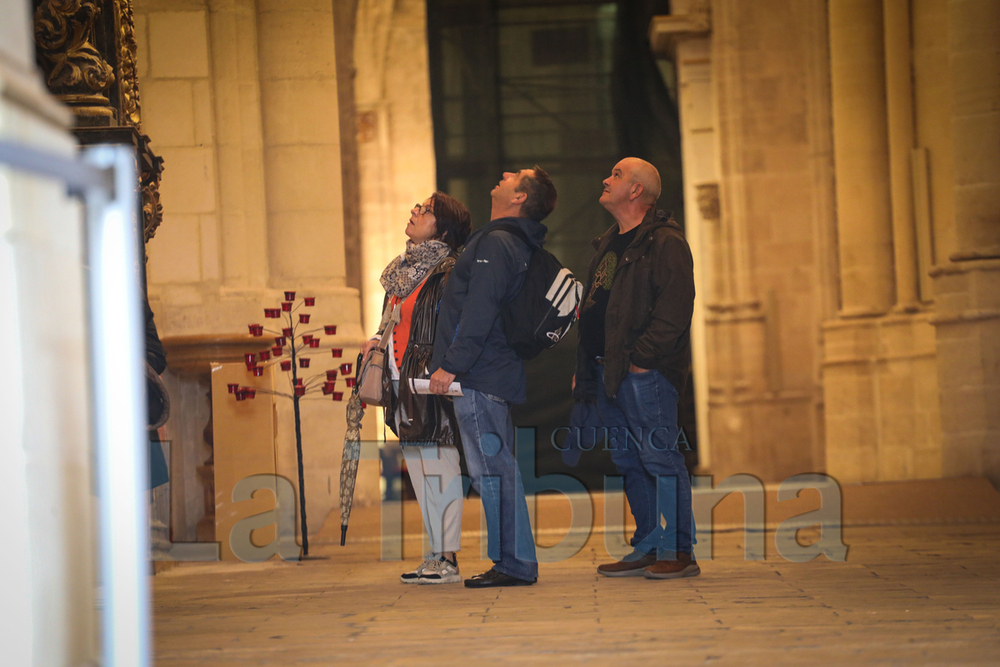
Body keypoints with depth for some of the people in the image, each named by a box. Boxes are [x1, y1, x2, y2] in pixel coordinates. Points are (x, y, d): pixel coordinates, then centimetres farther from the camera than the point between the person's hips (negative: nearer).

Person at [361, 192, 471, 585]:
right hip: (404, 381, 9)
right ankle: (436, 555, 17)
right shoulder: (405, 267, 16)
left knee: (439, 468, -5)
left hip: (432, 380, -9)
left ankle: (448, 559, -1)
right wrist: (378, 342, 9)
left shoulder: (447, 271, -10)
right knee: (419, 471, 11)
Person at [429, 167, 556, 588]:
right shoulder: (518, 245, 19)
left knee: (490, 469, -8)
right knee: (499, 466, 12)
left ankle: (514, 564, -6)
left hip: (478, 377, -10)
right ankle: (516, 562, 15)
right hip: (496, 374, 10)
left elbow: (479, 312, -20)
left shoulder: (495, 243, -11)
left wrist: (451, 365, -20)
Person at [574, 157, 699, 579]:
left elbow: (674, 310, -16)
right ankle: (648, 548, 15)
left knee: (658, 456, -9)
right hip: (607, 371, 9)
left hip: (643, 371, -9)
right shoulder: (608, 245, 22)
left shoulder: (665, 243, -7)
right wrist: (583, 368, 19)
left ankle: (679, 551, -6)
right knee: (629, 461, 10)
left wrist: (640, 357, -20)